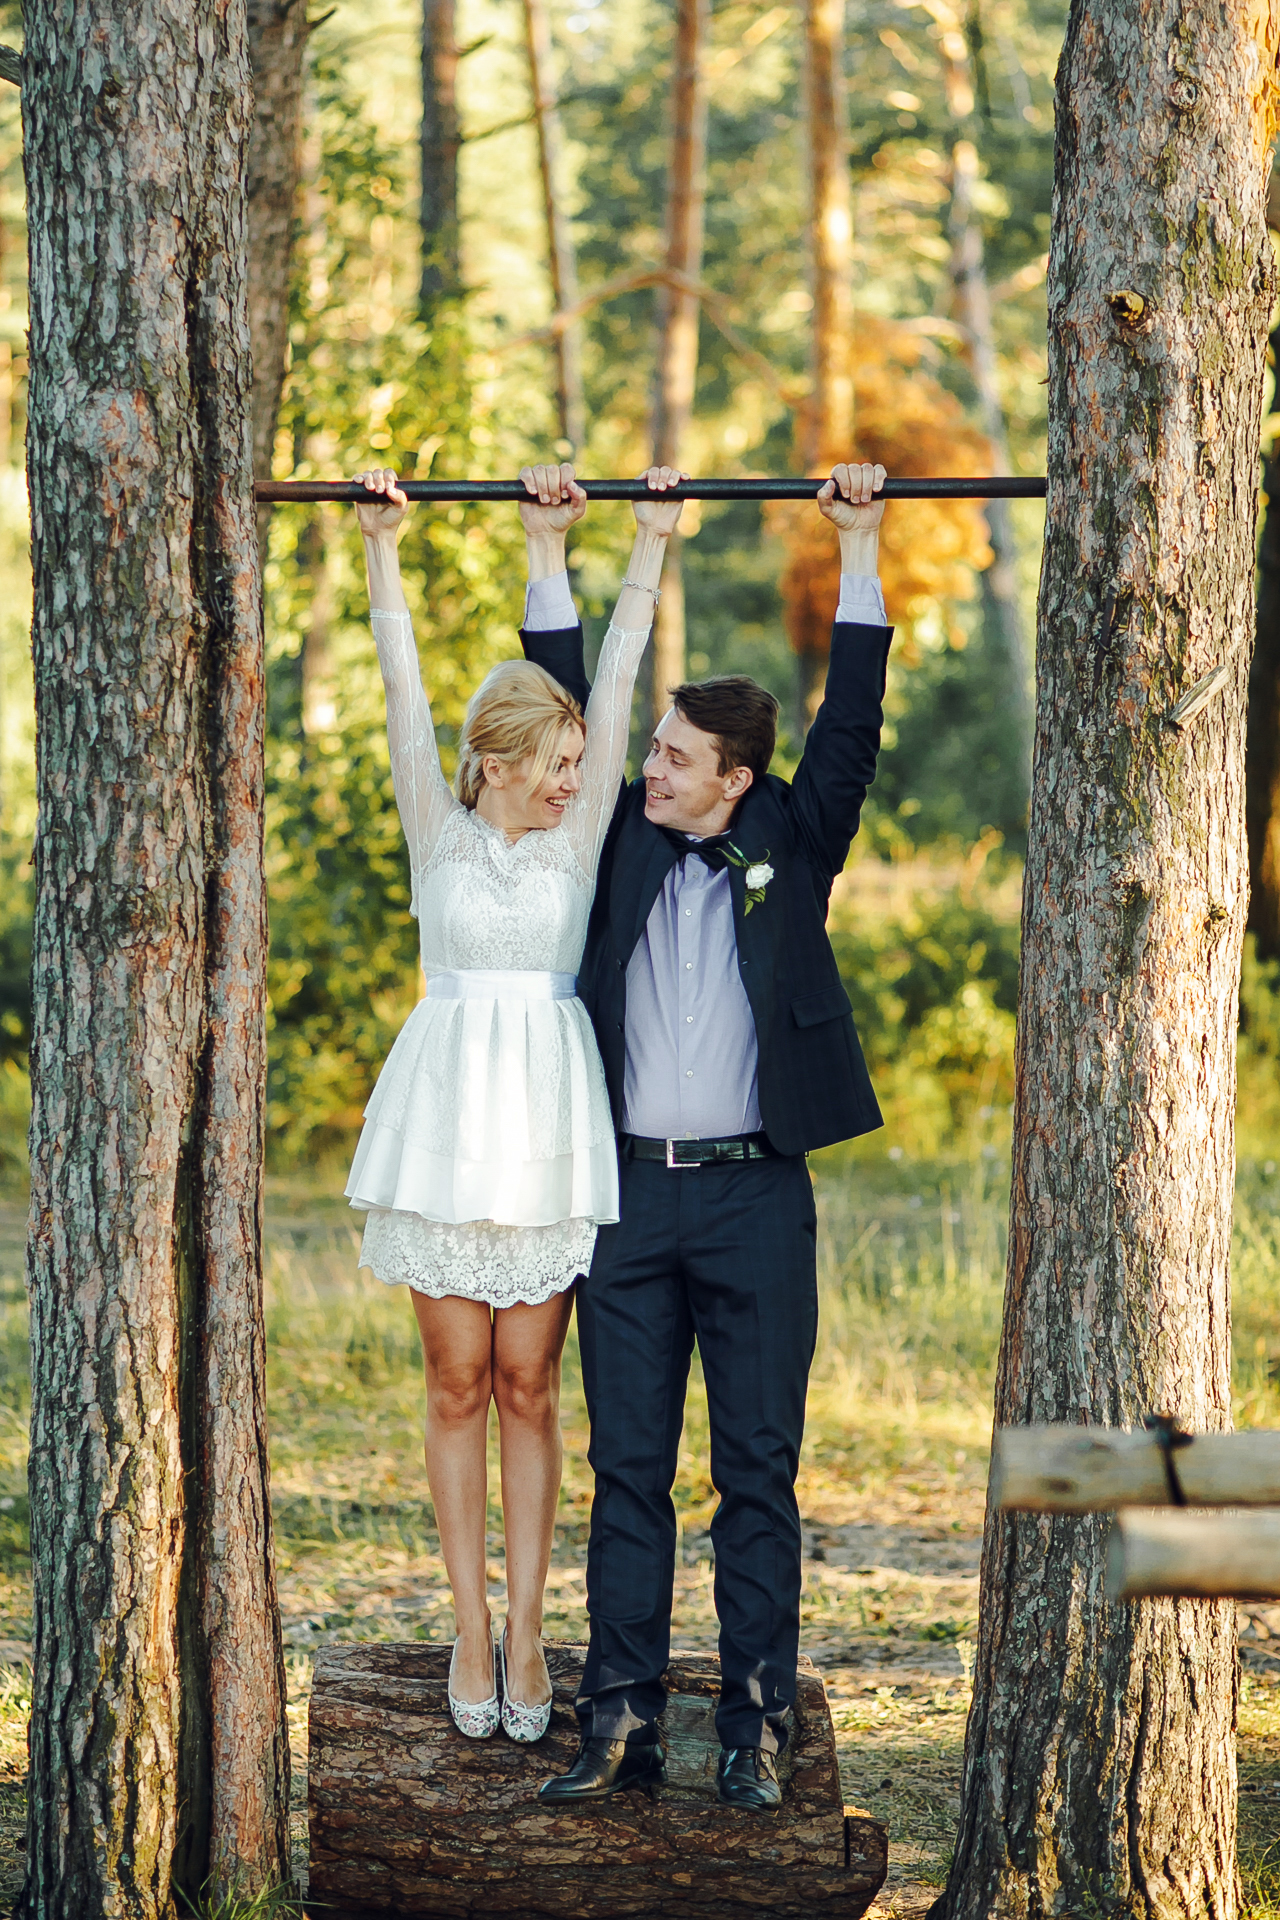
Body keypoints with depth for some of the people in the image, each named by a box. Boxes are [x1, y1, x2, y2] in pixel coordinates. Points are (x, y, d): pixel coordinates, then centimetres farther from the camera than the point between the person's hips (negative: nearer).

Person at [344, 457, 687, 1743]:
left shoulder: (577, 840, 6)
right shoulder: (440, 835, 2)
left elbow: (611, 683, 5)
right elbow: (403, 695, -2)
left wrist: (647, 548, 3)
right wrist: (381, 552, -7)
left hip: (549, 1123, 1)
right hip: (447, 1110, -1)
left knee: (528, 1387, 4)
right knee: (458, 1384, 4)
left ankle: (526, 1635, 8)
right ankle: (473, 1631, 11)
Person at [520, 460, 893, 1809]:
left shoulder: (790, 847, 6)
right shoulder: (624, 846, 11)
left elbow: (849, 728, 0)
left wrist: (859, 553, -1)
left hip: (755, 1197, -2)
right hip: (631, 1192, 2)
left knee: (759, 1472, 1)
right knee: (627, 1471, 3)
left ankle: (755, 1724, 5)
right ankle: (619, 1724, 6)